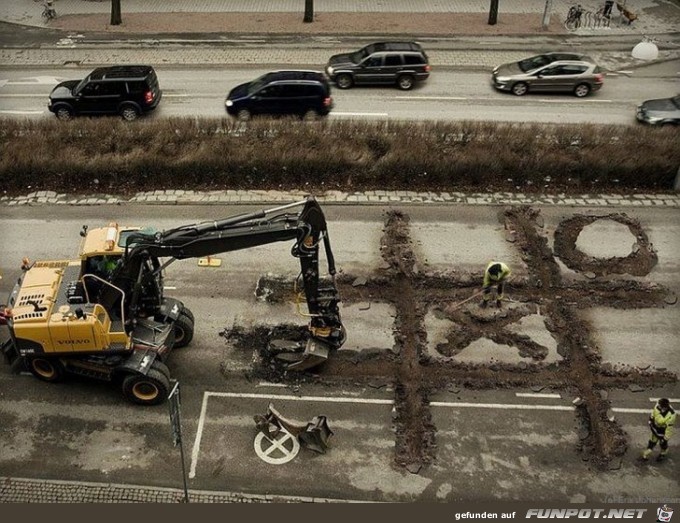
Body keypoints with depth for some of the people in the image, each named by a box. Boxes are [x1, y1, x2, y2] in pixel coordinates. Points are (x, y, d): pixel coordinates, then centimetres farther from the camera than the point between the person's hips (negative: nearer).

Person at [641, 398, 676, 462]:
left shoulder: (671, 415, -39)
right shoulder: (657, 406, -25)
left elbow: (669, 428, -28)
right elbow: (652, 415, -2)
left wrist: (666, 438, -20)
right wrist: (650, 421, 6)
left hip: (664, 430, -4)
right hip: (655, 427, 4)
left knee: (663, 443, 21)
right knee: (652, 441, 20)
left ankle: (664, 453, 51)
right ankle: (647, 453, 38)